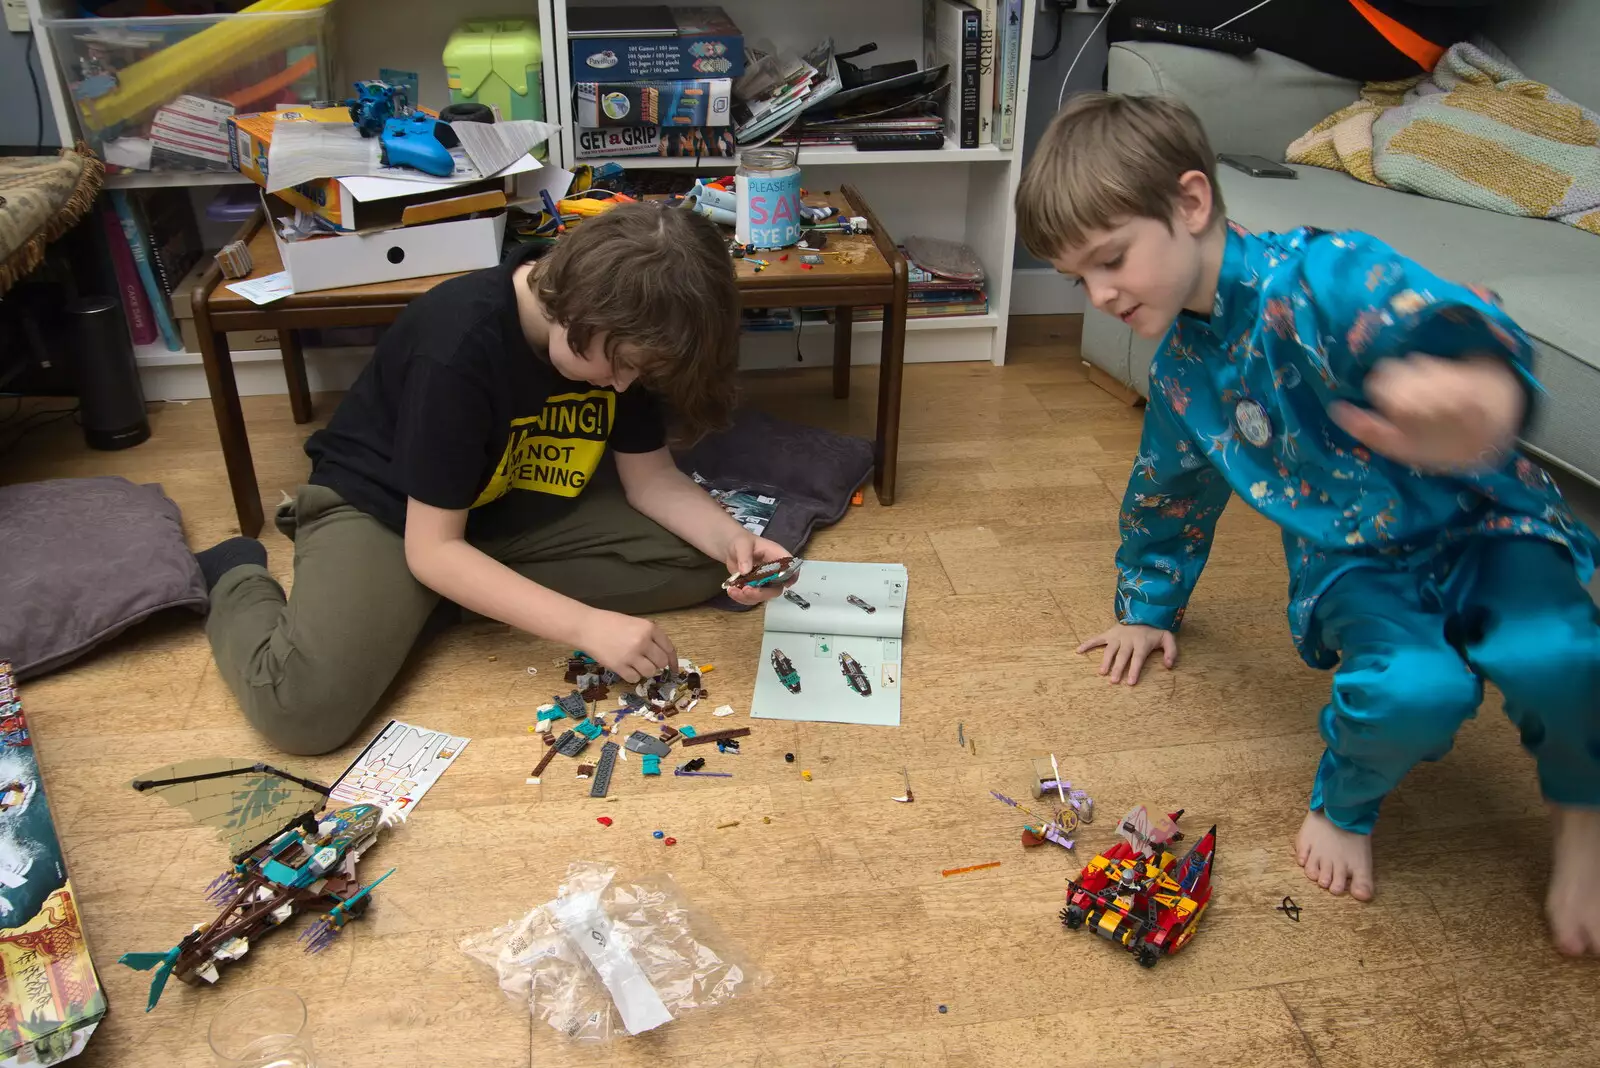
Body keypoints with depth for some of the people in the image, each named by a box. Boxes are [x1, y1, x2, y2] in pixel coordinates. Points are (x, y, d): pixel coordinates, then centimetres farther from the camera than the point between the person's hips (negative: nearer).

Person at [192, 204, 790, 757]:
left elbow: (651, 479, -4)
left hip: (514, 506, 6)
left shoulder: (619, 336, -14)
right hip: (382, 506, -6)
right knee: (308, 709, -30)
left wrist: (729, 539, -25)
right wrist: (587, 626, -37)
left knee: (698, 562, -11)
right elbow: (432, 550, -30)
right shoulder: (461, 346, -33)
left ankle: (481, 592, -7)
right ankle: (238, 583, 3)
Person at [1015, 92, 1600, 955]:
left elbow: (1433, 318, -47)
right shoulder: (1179, 367, -1)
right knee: (1412, 689, -31)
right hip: (1355, 564, 3)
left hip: (1480, 522, -3)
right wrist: (1146, 607, 28)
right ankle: (1344, 808, 2)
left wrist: (1480, 386, -71)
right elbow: (1167, 493, 18)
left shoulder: (1317, 273, -23)